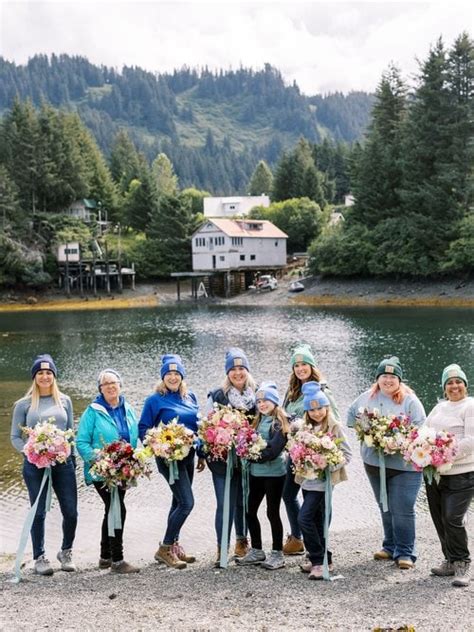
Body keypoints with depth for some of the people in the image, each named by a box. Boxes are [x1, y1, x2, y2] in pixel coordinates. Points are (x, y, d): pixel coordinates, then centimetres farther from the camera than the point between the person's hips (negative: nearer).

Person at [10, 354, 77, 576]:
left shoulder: (64, 401, 8)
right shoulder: (24, 404, 1)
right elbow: (15, 437, 3)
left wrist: (72, 459, 7)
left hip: (63, 463, 2)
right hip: (35, 465, -2)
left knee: (71, 512, 1)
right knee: (39, 513, 3)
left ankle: (66, 551, 23)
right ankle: (39, 558, 17)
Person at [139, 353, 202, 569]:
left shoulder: (190, 397, 10)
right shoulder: (154, 400, -6)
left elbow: (198, 427, 16)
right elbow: (143, 429, -4)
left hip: (188, 456, 6)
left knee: (179, 502, 13)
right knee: (187, 502, -12)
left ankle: (173, 547, 25)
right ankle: (165, 549, -1)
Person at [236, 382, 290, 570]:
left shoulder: (280, 422, -9)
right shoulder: (258, 420, 14)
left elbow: (273, 448, -19)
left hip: (274, 472, -7)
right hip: (256, 471, 8)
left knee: (272, 512, 0)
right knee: (250, 511, 10)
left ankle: (278, 554, 11)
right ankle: (256, 551, 23)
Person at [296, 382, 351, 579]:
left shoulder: (335, 428, -9)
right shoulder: (305, 428, 6)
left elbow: (347, 454, -8)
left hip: (323, 481, -6)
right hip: (307, 480, 6)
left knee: (305, 518, -14)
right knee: (316, 521, 14)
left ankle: (319, 561, -6)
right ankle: (323, 559, 26)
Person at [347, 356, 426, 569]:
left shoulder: (410, 401, -8)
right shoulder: (367, 398, 5)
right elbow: (351, 416, 19)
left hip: (404, 465, -5)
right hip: (374, 463, 5)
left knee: (402, 510, -6)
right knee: (386, 509, 17)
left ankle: (405, 552, 4)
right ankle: (390, 547, 30)